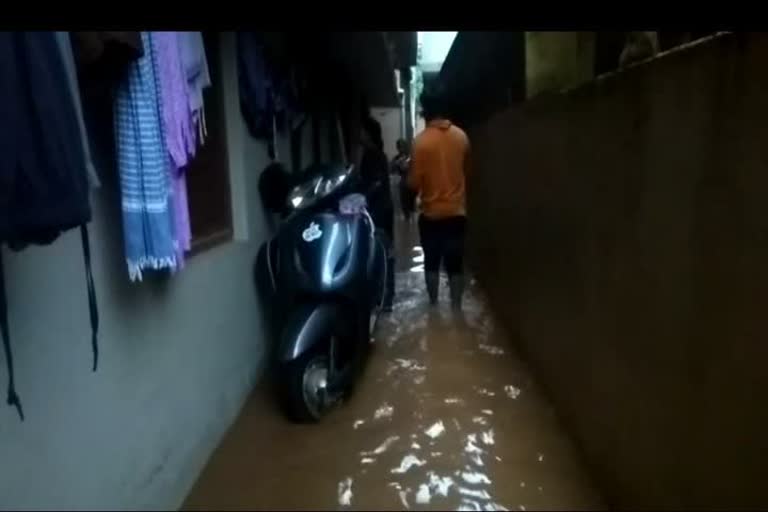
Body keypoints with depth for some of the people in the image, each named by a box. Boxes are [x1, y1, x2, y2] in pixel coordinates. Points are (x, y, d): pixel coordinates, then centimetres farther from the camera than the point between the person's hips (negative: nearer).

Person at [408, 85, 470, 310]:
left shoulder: (422, 140, -13)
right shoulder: (461, 136, 0)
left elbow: (414, 182, -13)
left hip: (431, 213, -3)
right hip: (457, 211, 3)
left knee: (431, 262, 13)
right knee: (455, 263, 9)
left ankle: (433, 304, 23)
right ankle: (456, 306, 14)